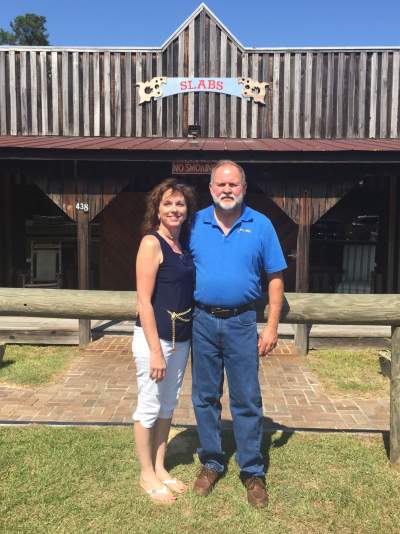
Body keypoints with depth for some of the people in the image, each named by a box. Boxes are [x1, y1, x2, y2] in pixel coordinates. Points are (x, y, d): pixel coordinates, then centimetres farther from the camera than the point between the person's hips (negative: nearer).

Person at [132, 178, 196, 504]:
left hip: (181, 338, 7)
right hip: (154, 337, -7)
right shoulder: (152, 243, -12)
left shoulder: (184, 245, 9)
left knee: (168, 405, 17)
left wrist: (185, 339, 10)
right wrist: (155, 350, -18)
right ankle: (147, 475, 25)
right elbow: (144, 300, -16)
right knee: (149, 406, 7)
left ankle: (160, 468, 33)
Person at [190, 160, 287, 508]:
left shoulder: (261, 225, -1)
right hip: (203, 322, 2)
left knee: (247, 400, 5)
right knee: (205, 398, 12)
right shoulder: (195, 224, 3)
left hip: (242, 324, -1)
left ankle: (253, 472, 23)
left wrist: (272, 327, -4)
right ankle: (211, 463, 31)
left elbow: (275, 277, 1)